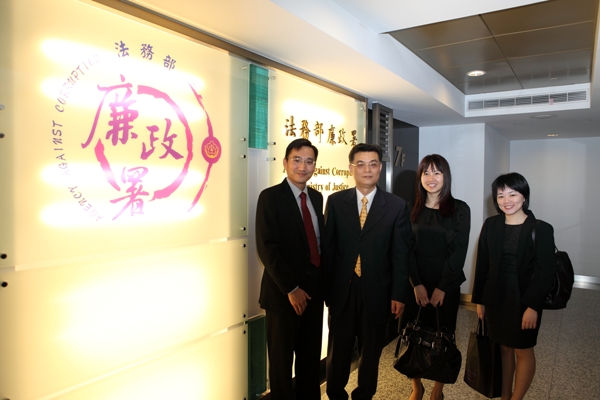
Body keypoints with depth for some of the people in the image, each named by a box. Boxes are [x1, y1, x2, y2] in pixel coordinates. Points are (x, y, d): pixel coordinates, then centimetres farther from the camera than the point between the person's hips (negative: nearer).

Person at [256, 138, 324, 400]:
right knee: (282, 358, 12)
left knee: (311, 356, 18)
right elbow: (266, 248, -17)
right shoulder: (271, 197, -11)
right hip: (284, 293, -5)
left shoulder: (316, 197, 8)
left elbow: (320, 240, 12)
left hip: (314, 290, 6)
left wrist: (325, 279, 3)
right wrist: (291, 288, -17)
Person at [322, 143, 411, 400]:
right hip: (342, 290, 1)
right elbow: (327, 248, -1)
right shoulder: (335, 202, 0)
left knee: (370, 352, 16)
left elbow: (400, 255, -2)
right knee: (338, 350, 15)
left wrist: (398, 295, -4)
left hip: (377, 291, 0)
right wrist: (324, 289, -2)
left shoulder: (397, 206, -2)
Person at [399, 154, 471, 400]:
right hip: (415, 284, 2)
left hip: (446, 285, -1)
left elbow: (459, 251, -7)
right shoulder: (411, 209, 3)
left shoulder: (459, 209, -3)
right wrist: (416, 284, -10)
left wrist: (442, 288, -11)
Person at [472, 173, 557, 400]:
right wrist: (479, 299, 3)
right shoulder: (491, 225, 0)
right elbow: (482, 265, 2)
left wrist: (533, 306, -16)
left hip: (524, 300, -3)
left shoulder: (541, 229, -9)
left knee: (523, 351, 10)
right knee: (504, 347, 15)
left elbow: (545, 273, -11)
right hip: (496, 298, 3)